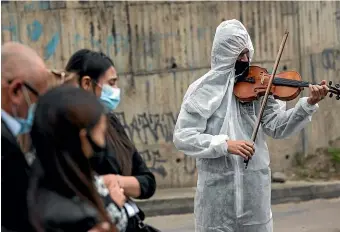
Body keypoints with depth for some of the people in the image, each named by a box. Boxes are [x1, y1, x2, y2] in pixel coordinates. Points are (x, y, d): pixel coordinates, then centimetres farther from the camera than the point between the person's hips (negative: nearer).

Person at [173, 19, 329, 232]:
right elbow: (182, 137, -11)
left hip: (255, 184, 3)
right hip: (218, 186, -3)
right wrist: (224, 144, -23)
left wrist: (309, 104, -15)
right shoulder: (204, 90, -6)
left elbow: (277, 126, -2)